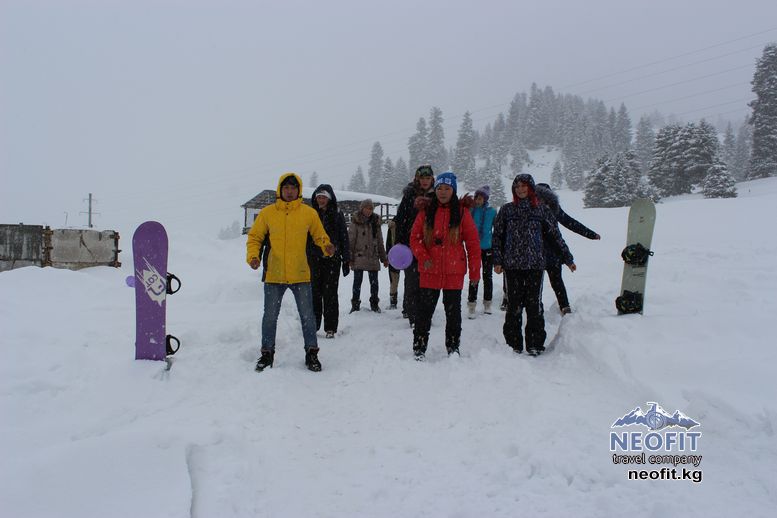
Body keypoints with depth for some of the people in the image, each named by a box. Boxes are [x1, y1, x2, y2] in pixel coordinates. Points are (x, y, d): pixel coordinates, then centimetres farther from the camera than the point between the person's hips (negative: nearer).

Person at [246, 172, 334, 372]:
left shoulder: (309, 213, 0)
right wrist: (253, 256, -10)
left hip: (300, 275, 0)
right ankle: (267, 353, 25)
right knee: (270, 316, 10)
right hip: (274, 275, 1)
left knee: (307, 316, 6)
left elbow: (319, 236, 7)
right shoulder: (267, 213, 0)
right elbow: (254, 237, 6)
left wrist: (327, 247, -14)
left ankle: (311, 352, 20)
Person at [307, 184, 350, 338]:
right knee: (314, 293, 2)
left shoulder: (337, 217, 4)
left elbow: (344, 240, 5)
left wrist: (346, 261, 1)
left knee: (330, 294, 0)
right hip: (314, 260, 2)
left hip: (332, 260, -1)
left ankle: (330, 328, 6)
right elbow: (304, 238, 9)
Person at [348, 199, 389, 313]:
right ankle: (355, 304, 14)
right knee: (357, 281, 3)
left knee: (374, 281, 8)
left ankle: (374, 303, 22)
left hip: (373, 257, 3)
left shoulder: (376, 222, 9)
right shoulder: (356, 222, -3)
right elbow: (351, 240, -4)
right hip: (359, 256, -3)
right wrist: (350, 257, -9)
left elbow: (380, 242, 15)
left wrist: (384, 258, 15)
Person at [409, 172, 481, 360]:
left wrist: (474, 271, -1)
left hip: (454, 272, 0)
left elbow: (473, 243, 1)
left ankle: (453, 348, 24)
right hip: (429, 271, 1)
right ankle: (419, 349, 14)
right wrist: (423, 257, -13)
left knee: (453, 311, 10)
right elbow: (414, 237, 4)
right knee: (424, 310, 3)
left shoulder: (462, 212, 0)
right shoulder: (426, 211, 4)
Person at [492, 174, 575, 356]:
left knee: (534, 304, 0)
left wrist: (568, 258, 12)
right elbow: (497, 236, 9)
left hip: (535, 264, 0)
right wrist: (497, 260, 1)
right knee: (514, 305, 3)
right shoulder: (506, 209, 9)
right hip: (512, 265, 1)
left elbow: (555, 235, 10)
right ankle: (513, 344, 13)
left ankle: (535, 344, 10)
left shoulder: (542, 209, 7)